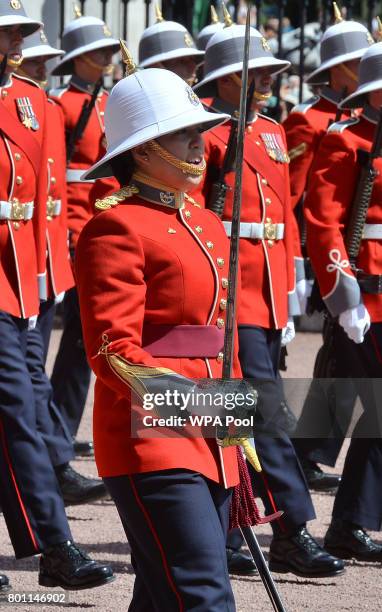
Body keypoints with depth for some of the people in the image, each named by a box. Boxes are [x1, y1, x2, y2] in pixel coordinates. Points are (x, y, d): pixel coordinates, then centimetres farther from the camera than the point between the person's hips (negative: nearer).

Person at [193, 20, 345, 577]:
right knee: (266, 412, -11)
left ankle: (223, 537, 16)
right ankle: (292, 534, -11)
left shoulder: (272, 134, 16)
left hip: (267, 299, 8)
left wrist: (286, 299, 18)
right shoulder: (206, 135, -8)